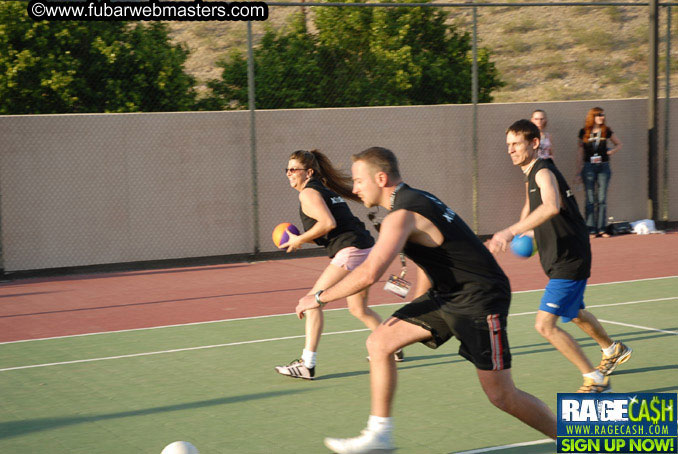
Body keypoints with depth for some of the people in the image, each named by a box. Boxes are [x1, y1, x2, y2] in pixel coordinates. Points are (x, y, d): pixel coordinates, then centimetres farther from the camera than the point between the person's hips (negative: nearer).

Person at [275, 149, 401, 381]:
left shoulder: (308, 193, -6)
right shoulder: (325, 190, 22)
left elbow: (328, 223, -20)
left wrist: (300, 240, -10)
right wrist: (302, 239, 16)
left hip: (351, 250, -10)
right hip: (365, 249, 10)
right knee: (359, 308, 25)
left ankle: (307, 364, -15)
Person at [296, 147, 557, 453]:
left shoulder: (402, 215, -21)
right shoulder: (416, 200, 9)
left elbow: (369, 274, -29)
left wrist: (319, 298, -17)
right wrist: (414, 309, 20)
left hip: (480, 299, -10)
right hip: (446, 295, 10)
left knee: (501, 396, -6)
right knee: (379, 344, 3)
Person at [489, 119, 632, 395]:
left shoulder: (543, 172, -22)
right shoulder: (530, 176, 9)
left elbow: (552, 207, -44)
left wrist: (512, 231, -51)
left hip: (570, 262, -10)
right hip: (558, 261, 11)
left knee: (545, 325, -17)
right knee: (575, 314, 31)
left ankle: (596, 380, -5)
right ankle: (613, 351, 57)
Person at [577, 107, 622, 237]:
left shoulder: (606, 131, 5)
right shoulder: (584, 132, 2)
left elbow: (619, 144, 17)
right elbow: (581, 149, 10)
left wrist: (611, 151, -1)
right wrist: (580, 167, 5)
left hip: (603, 166, 1)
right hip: (588, 167, -1)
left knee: (602, 199, 1)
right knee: (590, 199, -2)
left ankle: (602, 229, 5)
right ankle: (591, 229, -1)